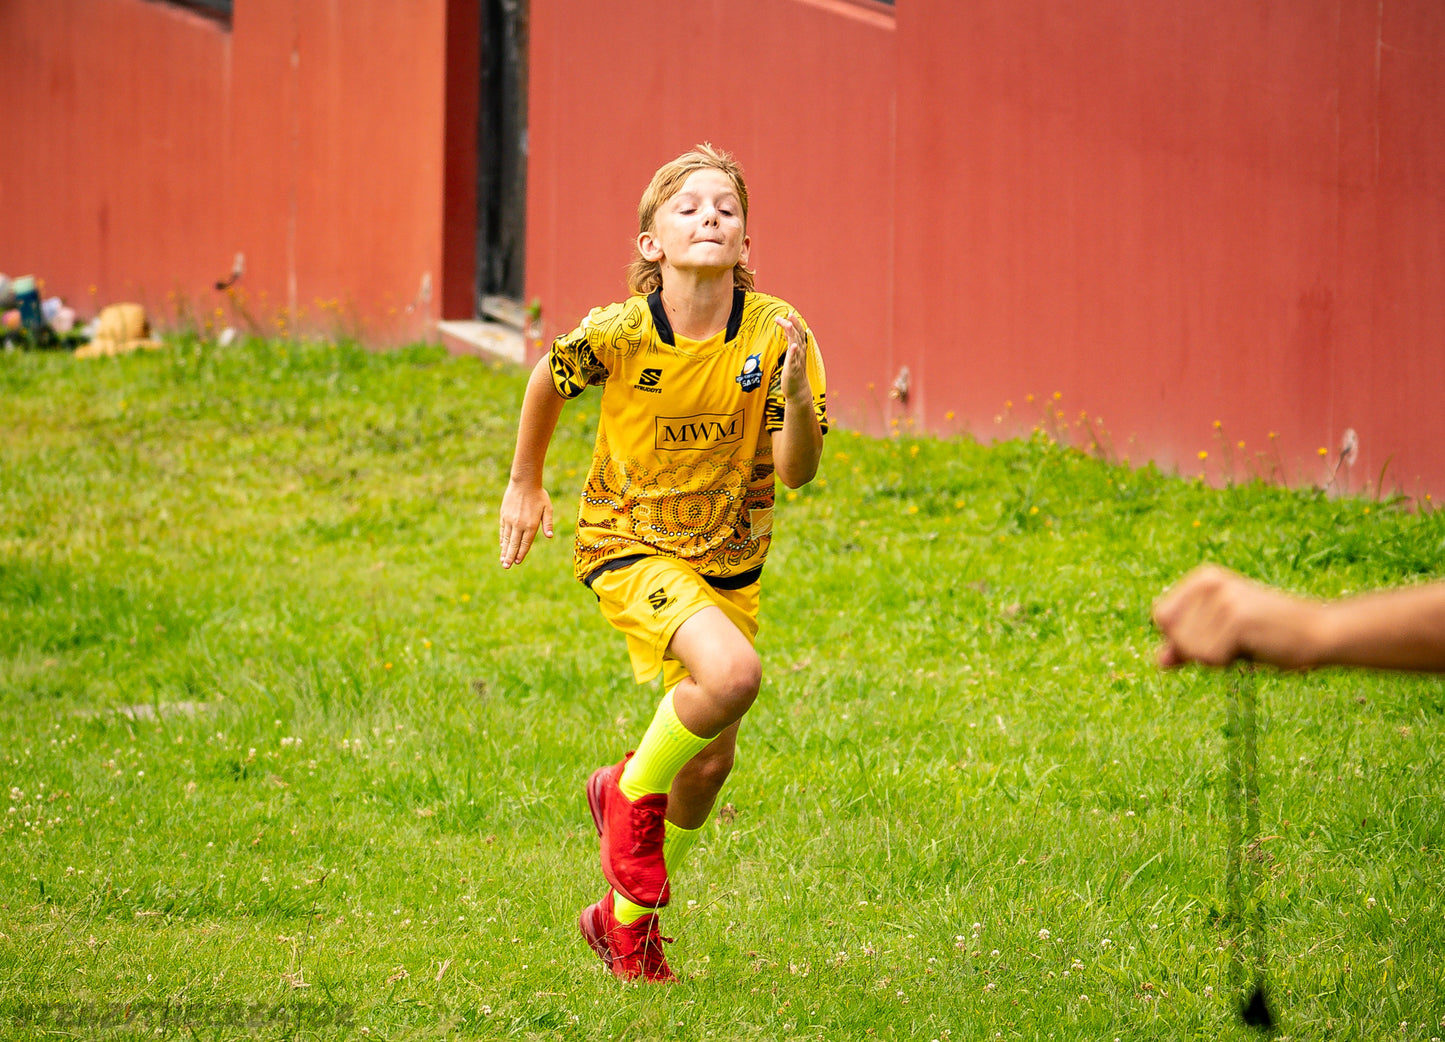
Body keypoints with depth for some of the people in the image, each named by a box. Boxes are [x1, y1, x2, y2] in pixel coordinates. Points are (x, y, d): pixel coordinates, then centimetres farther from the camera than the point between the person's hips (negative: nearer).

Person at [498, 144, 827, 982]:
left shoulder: (776, 334, -16)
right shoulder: (618, 334, -20)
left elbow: (798, 471, -15)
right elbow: (548, 381, 2)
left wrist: (798, 394, -34)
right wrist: (525, 487, 12)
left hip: (729, 559, 4)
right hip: (629, 544, -4)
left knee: (712, 762, 10)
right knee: (732, 671, -31)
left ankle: (627, 919, 33)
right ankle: (632, 794, -2)